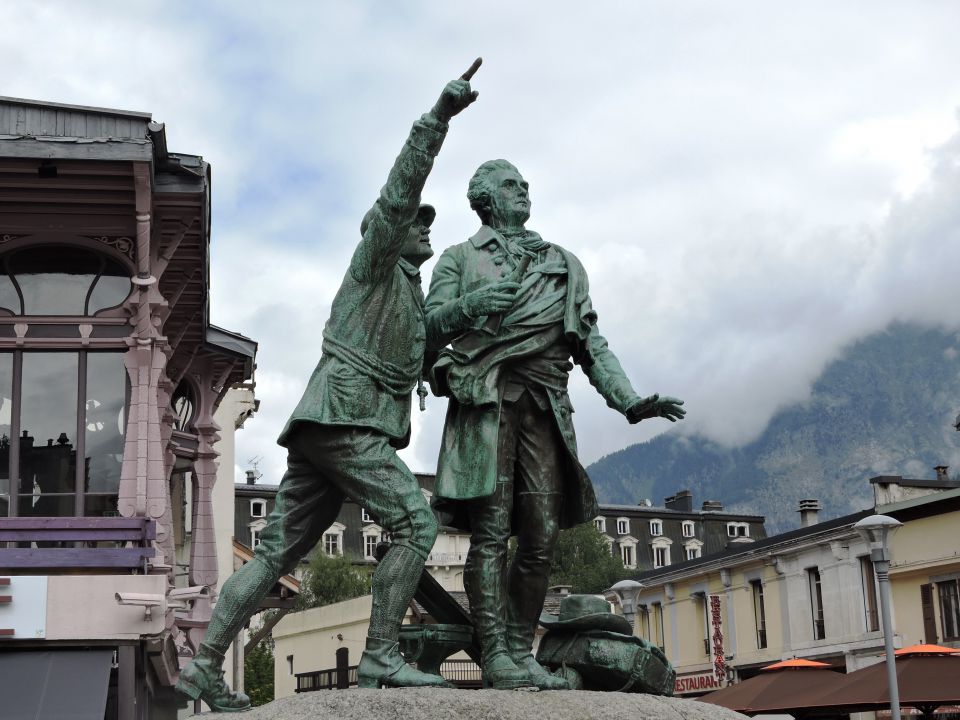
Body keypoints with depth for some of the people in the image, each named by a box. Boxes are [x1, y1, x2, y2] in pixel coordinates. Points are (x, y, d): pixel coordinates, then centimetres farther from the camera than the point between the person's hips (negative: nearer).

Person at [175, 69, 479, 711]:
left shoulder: (408, 294, 32)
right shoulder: (375, 260, 7)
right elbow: (399, 191, -8)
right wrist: (438, 116, -15)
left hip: (322, 431, 10)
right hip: (344, 416, -9)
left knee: (277, 553, 5)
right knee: (415, 522, -15)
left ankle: (206, 668, 4)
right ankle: (381, 658, -20)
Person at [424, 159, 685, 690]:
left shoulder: (562, 264, 23)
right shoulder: (460, 259, 15)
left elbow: (590, 341, 17)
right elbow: (431, 326, 1)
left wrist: (628, 401, 3)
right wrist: (471, 305, -21)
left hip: (543, 407, 4)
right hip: (486, 401, -4)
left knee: (541, 537, -2)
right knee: (491, 530, -10)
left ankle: (521, 653, 4)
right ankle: (496, 657, -11)